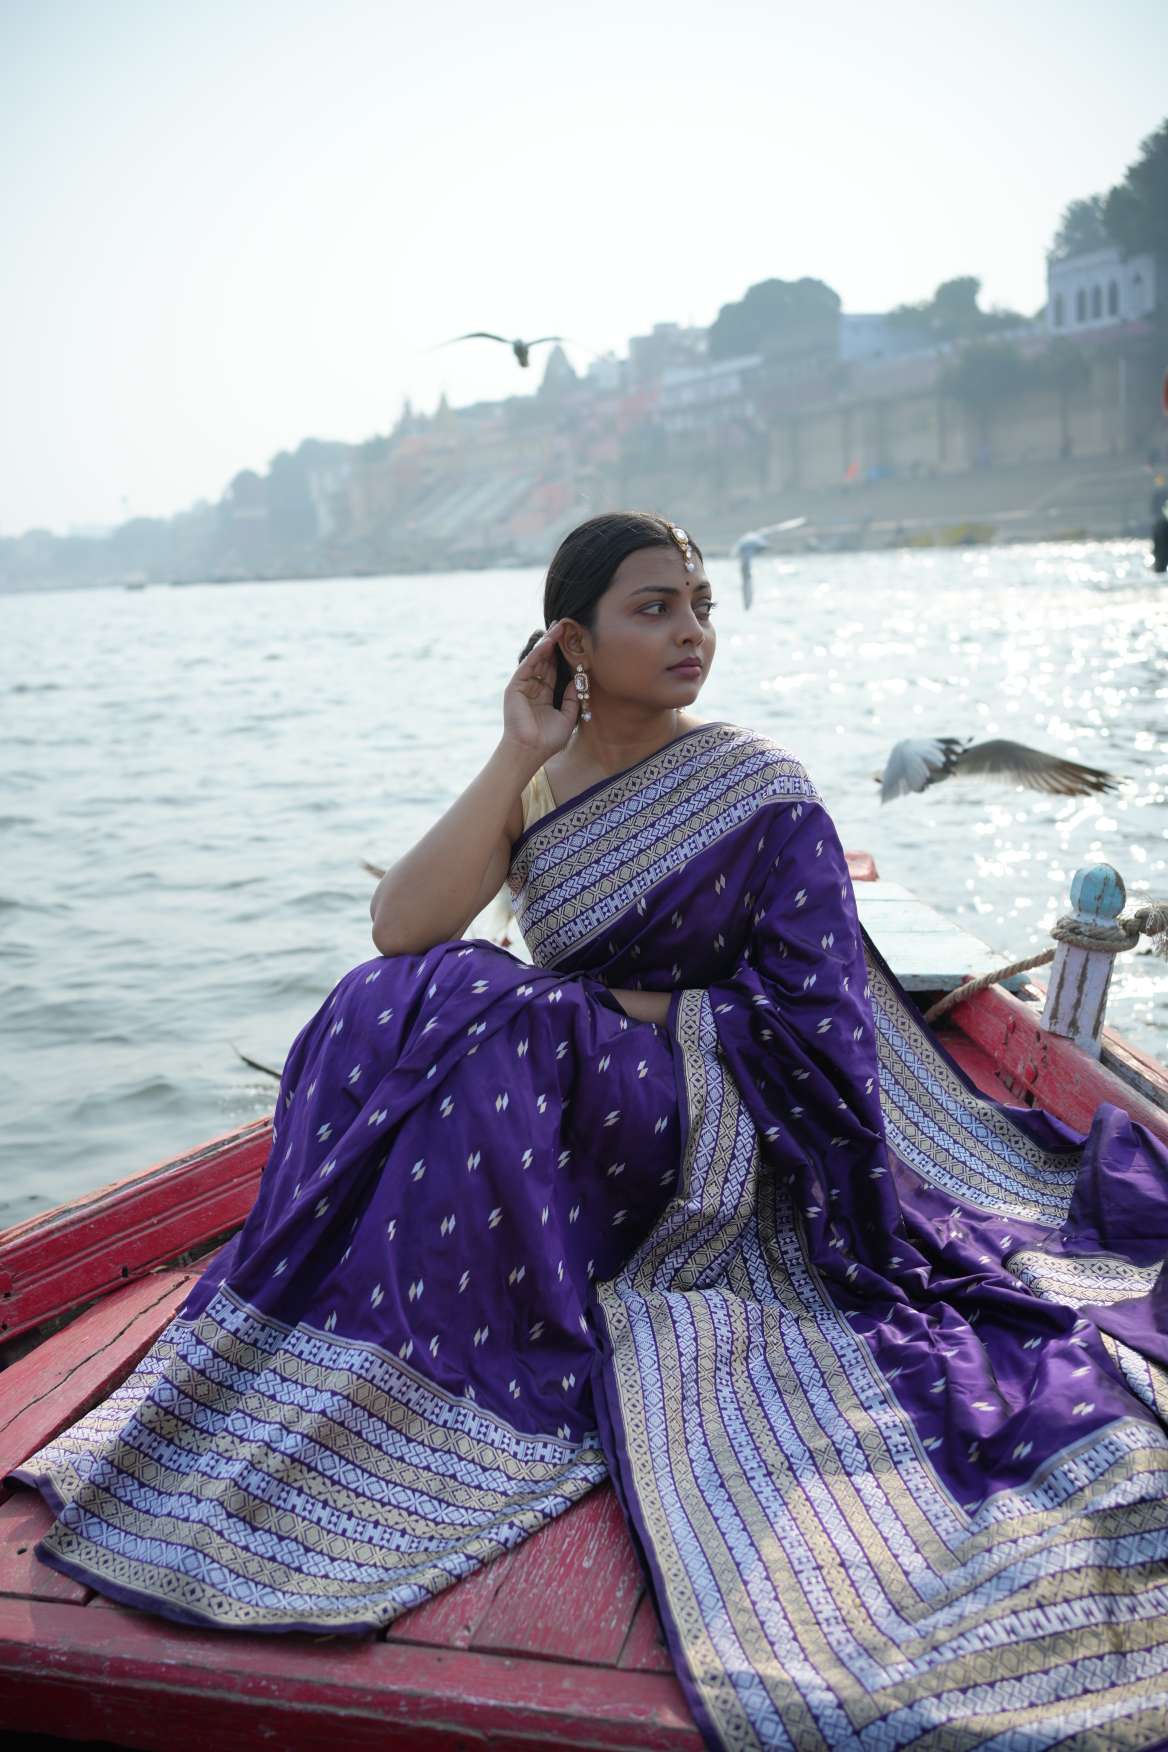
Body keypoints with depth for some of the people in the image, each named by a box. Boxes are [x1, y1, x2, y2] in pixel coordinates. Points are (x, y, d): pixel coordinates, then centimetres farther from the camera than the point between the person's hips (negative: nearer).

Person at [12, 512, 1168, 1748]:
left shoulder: (761, 797, -7)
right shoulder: (535, 781, 4)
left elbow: (808, 1033, -11)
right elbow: (399, 930, -12)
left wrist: (618, 1010, -13)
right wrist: (517, 756, -14)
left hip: (719, 1136, -4)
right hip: (555, 1099, 4)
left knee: (491, 1024, -30)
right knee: (384, 1009, -22)